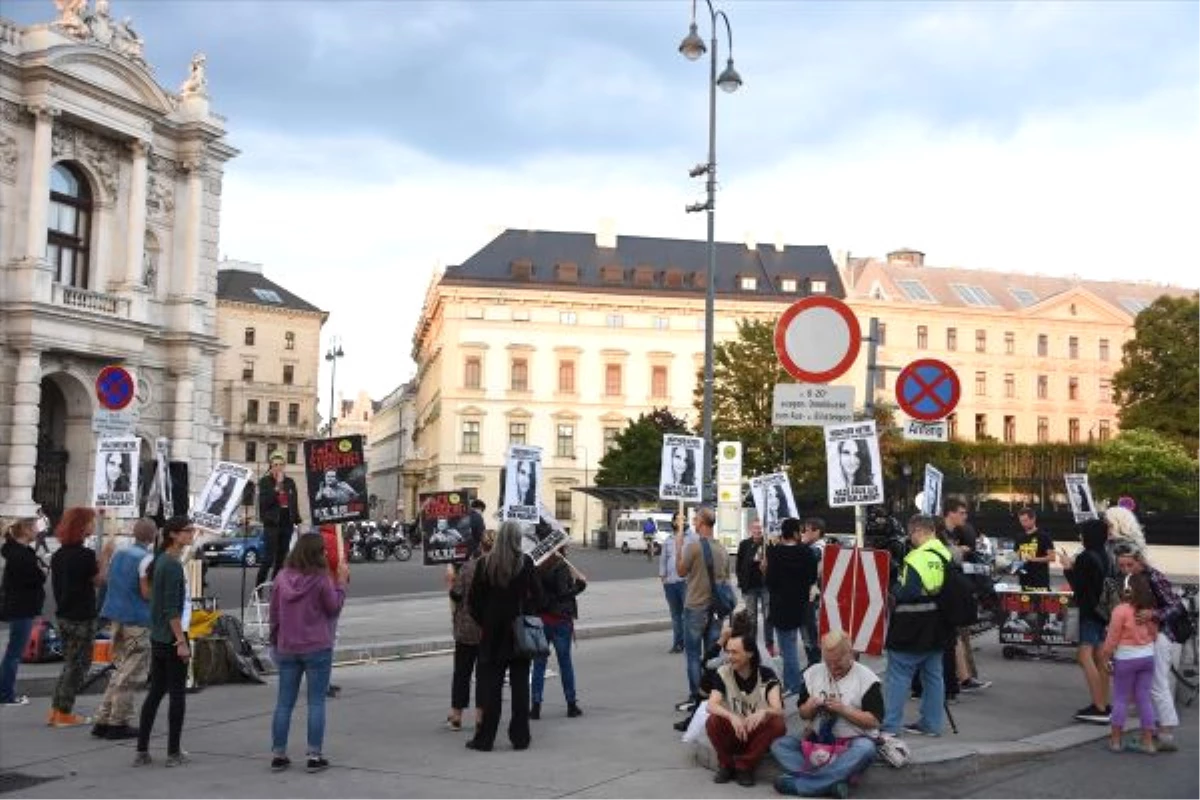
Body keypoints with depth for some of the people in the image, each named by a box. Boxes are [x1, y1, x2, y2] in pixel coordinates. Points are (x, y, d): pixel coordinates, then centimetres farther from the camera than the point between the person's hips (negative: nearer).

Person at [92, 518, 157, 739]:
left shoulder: (119, 554, 11)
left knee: (121, 669, 18)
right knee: (131, 674, 0)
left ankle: (103, 720, 17)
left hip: (117, 617, 8)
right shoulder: (147, 559, -15)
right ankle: (118, 723, 3)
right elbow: (147, 593, -19)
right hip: (137, 620, -8)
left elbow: (107, 581, 19)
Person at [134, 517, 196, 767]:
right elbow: (171, 609, -20)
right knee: (177, 694, 0)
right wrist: (181, 641, -19)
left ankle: (142, 751, 13)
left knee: (155, 692, 11)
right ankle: (174, 753, 5)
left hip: (158, 638, 9)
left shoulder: (162, 561, 12)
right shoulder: (172, 565, -16)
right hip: (172, 637, -9)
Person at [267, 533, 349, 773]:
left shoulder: (281, 578, 1)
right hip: (317, 648, -4)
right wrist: (341, 581, 2)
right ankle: (314, 756, 4)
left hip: (287, 648, 4)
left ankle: (278, 754, 14)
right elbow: (334, 607, -4)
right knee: (316, 702, 3)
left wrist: (275, 642, 18)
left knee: (284, 702, 11)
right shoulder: (321, 579, -14)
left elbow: (274, 613, 7)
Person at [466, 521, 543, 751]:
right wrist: (525, 614, 9)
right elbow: (536, 596, -7)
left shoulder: (485, 564, -6)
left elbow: (474, 600, -2)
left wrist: (482, 623, 10)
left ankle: (485, 738, 8)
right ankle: (520, 737, 11)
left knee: (491, 685, 7)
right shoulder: (525, 563, -9)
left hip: (492, 631, 1)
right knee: (519, 685, 8)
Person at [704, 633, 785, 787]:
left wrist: (763, 712, -46)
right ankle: (726, 765, -4)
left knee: (778, 724, -30)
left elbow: (778, 709, -22)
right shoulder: (723, 673, -7)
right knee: (713, 721, -29)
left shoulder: (766, 675, -10)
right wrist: (732, 717, -40)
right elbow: (711, 705, -20)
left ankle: (745, 766, -11)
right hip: (733, 733, 0)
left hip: (758, 734, 0)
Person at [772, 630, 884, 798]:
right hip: (817, 740, 4)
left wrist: (843, 709, -19)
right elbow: (803, 715, 13)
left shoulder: (866, 679, -4)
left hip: (853, 742, -4)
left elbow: (873, 721, -8)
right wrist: (810, 707, -10)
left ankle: (798, 783, -38)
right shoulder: (813, 673, 8)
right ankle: (831, 782, -37)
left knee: (866, 749, -38)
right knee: (779, 745, -20)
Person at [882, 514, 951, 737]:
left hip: (913, 628, -8)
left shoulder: (918, 558, -19)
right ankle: (931, 723, 18)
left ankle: (889, 725, -2)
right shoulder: (946, 555, 9)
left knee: (898, 674, -2)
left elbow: (905, 593, -23)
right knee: (933, 675, 13)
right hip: (936, 627, 9)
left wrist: (893, 588, -4)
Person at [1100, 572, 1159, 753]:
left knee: (1121, 699, 5)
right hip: (1148, 656, 5)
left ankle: (1116, 740, 8)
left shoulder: (1121, 610, -16)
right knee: (1144, 698, 10)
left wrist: (1105, 657, -2)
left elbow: (1112, 639, -12)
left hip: (1126, 658, -5)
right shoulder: (1150, 610, 2)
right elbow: (1154, 634, 10)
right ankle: (1148, 741, 12)